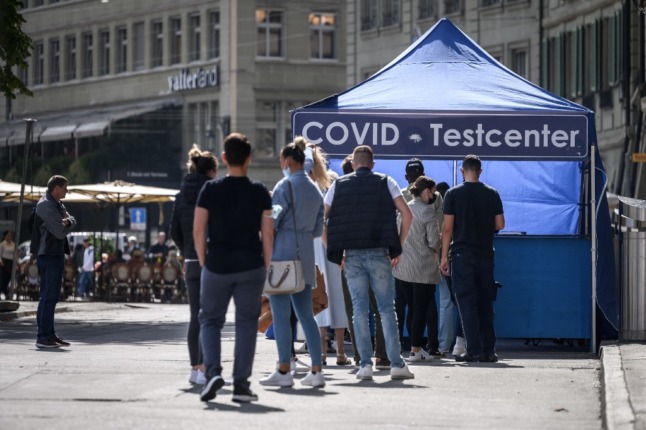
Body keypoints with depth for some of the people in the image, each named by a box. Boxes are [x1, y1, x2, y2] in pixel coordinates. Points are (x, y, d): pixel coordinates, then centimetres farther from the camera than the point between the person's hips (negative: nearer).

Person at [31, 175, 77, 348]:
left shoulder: (58, 205, 16)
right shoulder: (46, 206, -15)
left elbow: (72, 221, 6)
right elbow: (60, 232, -19)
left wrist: (67, 221, -15)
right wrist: (68, 224, 1)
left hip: (57, 254, 10)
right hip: (48, 255, -10)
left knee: (52, 297, 12)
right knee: (47, 296, -10)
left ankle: (50, 334, 17)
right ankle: (42, 337, -9)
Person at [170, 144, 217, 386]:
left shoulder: (182, 196, 8)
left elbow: (174, 231, 9)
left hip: (191, 263, 6)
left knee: (195, 317, 12)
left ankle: (195, 367, 15)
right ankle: (204, 368, -7)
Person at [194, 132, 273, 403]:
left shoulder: (210, 190, -2)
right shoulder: (259, 192, -2)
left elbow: (198, 231, -3)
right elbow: (267, 233, -3)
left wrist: (203, 261, 8)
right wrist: (267, 266, 7)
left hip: (217, 266, 0)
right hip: (251, 267, 0)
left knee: (210, 320, 12)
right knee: (247, 323, 7)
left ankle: (212, 371, -9)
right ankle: (241, 385, 4)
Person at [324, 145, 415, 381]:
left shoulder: (338, 185, 8)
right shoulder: (386, 182, 5)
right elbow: (407, 214, -2)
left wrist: (334, 252, 9)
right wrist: (398, 247, 3)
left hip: (352, 255, 1)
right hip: (379, 253, -1)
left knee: (359, 309, 4)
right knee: (387, 308, 3)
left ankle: (365, 363, 0)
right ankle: (396, 363, -2)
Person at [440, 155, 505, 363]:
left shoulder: (453, 194, -4)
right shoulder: (492, 194, 4)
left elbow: (447, 228, -6)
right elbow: (500, 224, 4)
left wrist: (444, 257, -1)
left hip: (462, 254, -3)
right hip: (485, 254, 3)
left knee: (467, 303, -3)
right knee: (485, 303, 9)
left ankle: (474, 350, -9)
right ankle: (489, 350, 9)